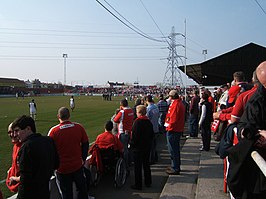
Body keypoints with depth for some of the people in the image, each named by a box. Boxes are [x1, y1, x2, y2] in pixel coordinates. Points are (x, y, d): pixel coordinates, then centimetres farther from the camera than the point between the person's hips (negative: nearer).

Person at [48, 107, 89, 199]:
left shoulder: (53, 131, -16)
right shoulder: (79, 127, -8)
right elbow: (85, 144, 1)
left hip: (62, 168, -2)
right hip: (78, 165, 2)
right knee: (82, 188, 22)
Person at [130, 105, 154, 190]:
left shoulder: (137, 121, -17)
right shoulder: (149, 122, 4)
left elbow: (134, 135, -20)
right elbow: (152, 135, 10)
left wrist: (132, 144, -7)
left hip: (138, 148, -7)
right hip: (147, 147, 7)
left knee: (138, 166, 3)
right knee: (146, 164, 19)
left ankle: (138, 185, 11)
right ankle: (148, 182, 29)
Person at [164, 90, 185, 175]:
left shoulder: (175, 104, -18)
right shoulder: (180, 103, 14)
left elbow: (173, 118, -23)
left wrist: (169, 127, -15)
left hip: (173, 130, -10)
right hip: (178, 130, 10)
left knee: (173, 150, -2)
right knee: (176, 149, 19)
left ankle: (175, 169, 5)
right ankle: (176, 166, 30)